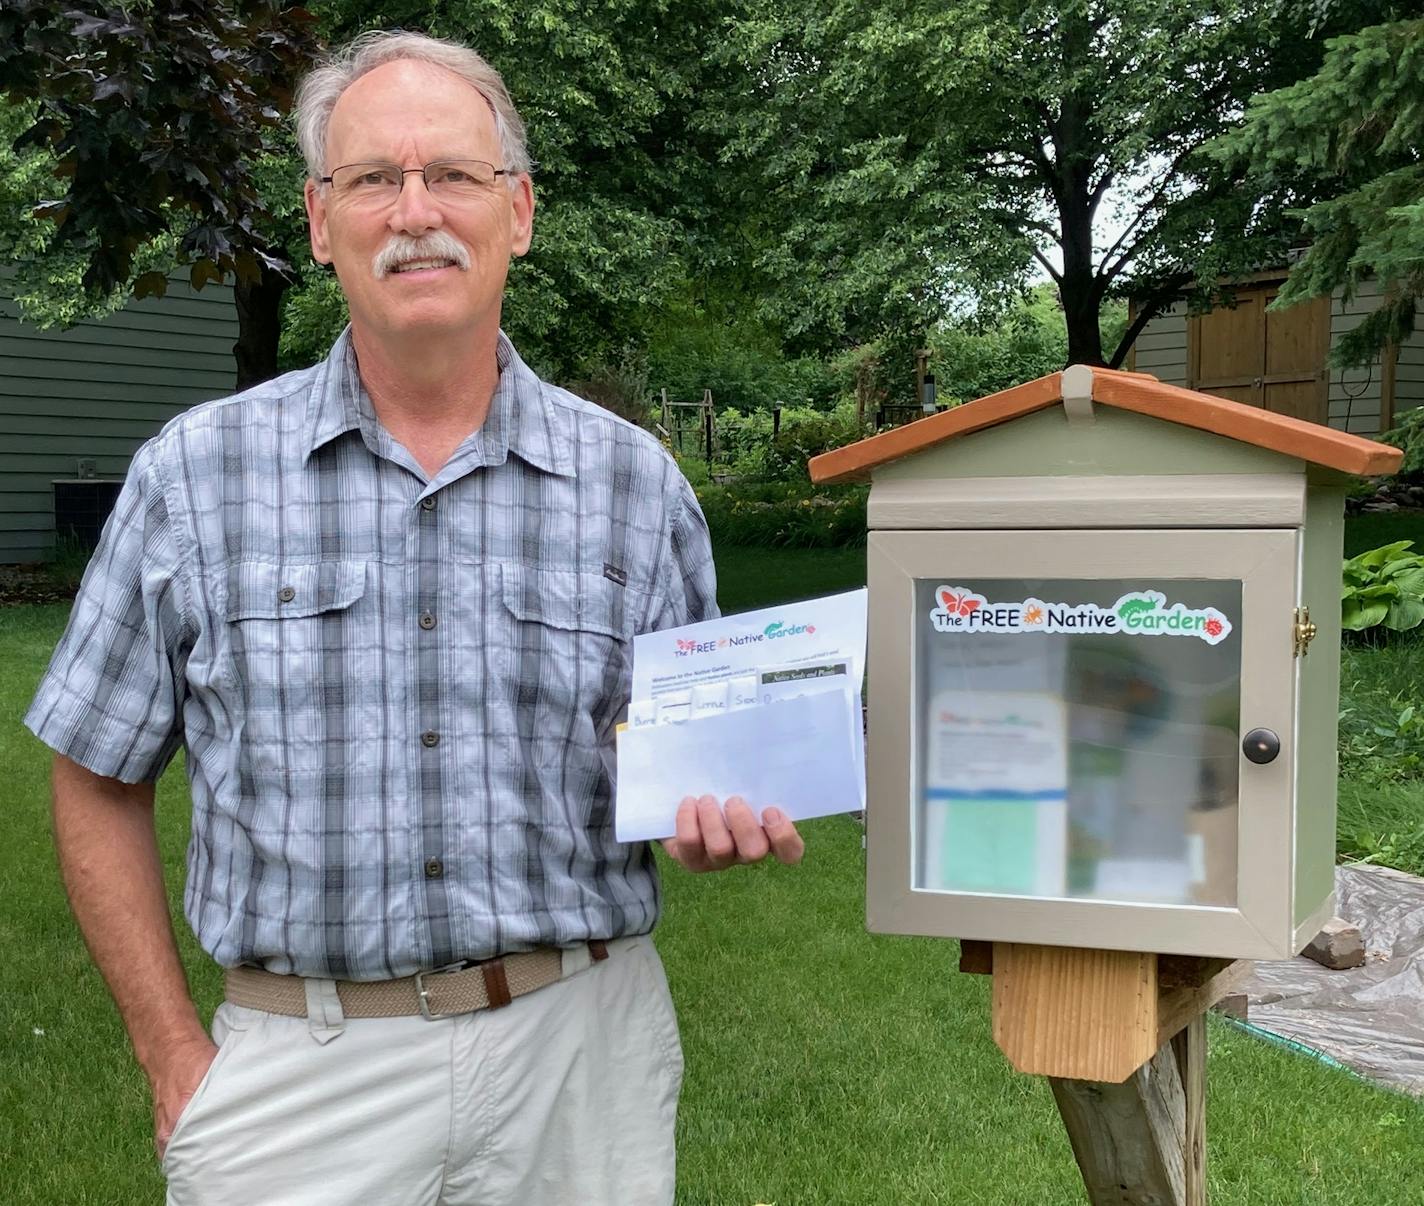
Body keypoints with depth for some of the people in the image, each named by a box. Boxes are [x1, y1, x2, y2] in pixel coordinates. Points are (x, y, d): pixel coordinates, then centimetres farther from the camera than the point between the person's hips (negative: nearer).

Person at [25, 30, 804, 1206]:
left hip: (581, 1041, 1)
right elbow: (100, 785, 4)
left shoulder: (637, 482, 0)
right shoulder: (195, 474, -2)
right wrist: (178, 1063, 0)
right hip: (299, 1062, -1)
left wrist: (713, 816, -13)